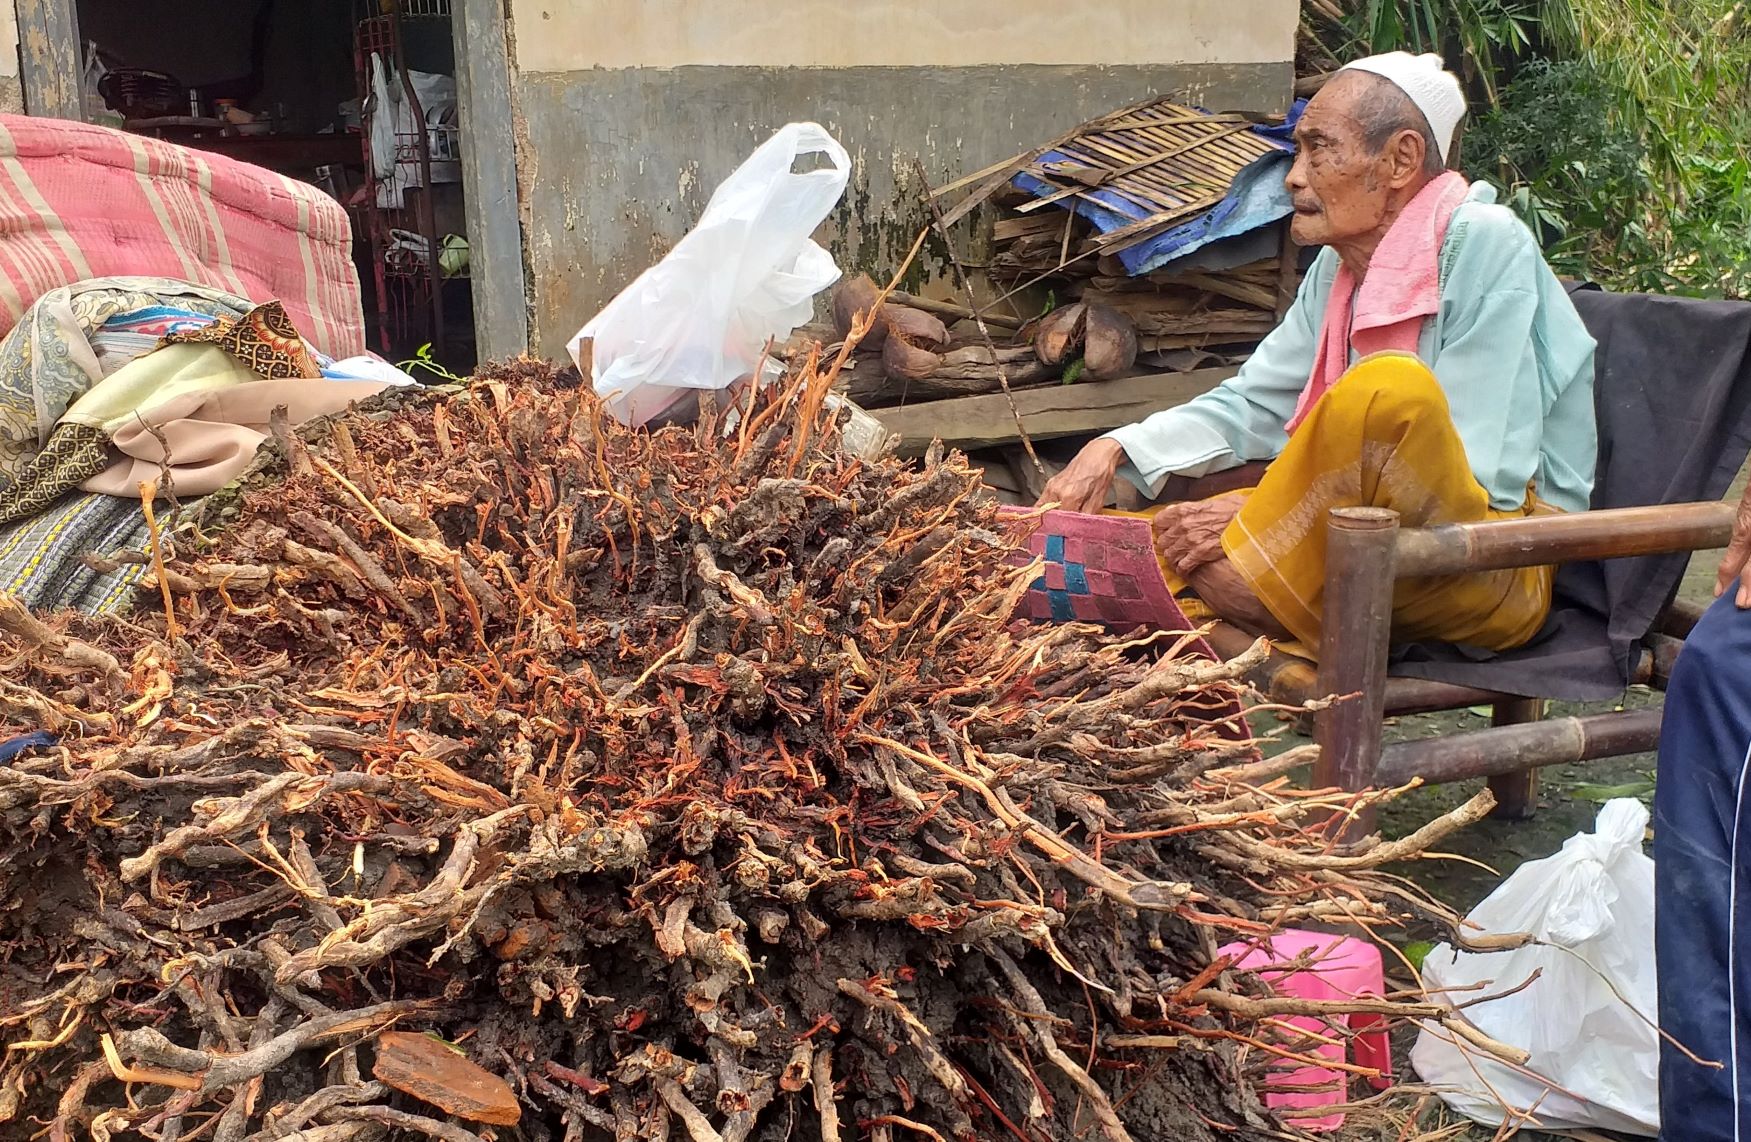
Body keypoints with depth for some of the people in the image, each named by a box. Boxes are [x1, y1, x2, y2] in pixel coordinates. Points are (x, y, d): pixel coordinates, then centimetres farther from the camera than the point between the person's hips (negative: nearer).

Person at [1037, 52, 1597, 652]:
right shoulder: (1339, 267, 11)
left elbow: (1477, 473, -19)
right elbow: (1250, 404, 15)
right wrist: (1113, 450, -3)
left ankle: (1245, 594, -23)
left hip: (1503, 571, -5)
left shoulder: (1485, 244, -12)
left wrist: (1271, 513, -24)